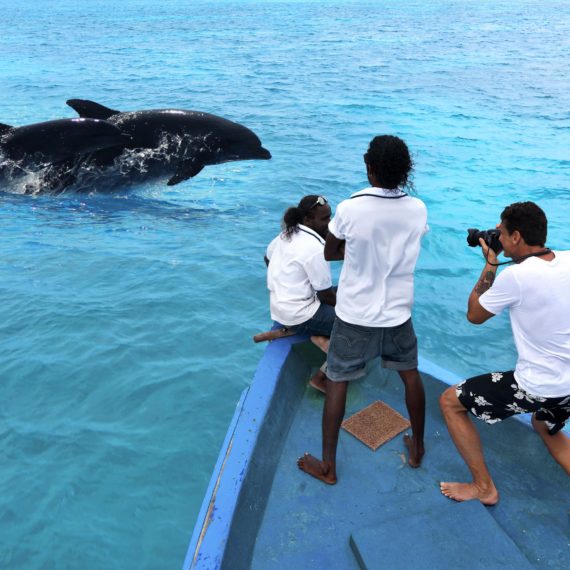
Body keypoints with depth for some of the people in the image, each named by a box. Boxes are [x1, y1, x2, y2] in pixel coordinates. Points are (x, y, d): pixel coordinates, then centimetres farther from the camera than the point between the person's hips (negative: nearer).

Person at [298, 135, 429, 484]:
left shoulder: (349, 209, -17)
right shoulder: (418, 209, -7)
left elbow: (330, 254, -3)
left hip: (355, 315, -3)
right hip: (398, 313, 3)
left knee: (337, 383, 11)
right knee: (411, 376, 24)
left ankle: (328, 466, 20)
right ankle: (417, 449, 39)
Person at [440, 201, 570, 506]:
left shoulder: (514, 276, -23)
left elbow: (474, 315, -5)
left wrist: (490, 265, 1)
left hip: (537, 386, -7)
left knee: (450, 402, 8)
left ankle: (484, 487, 17)